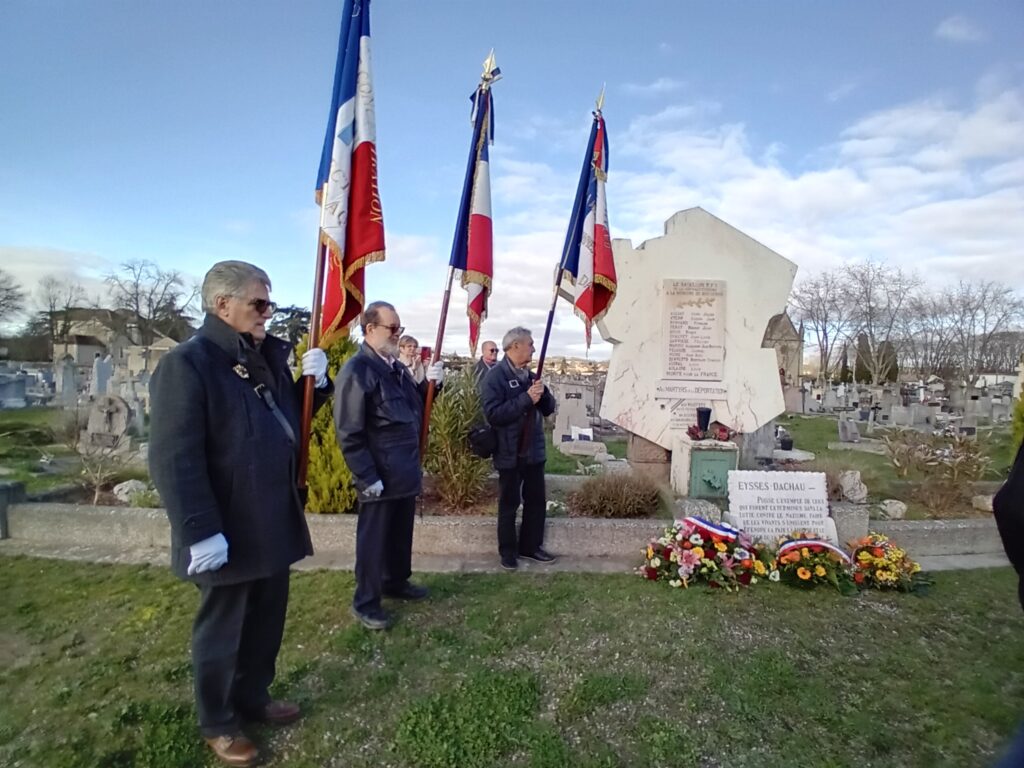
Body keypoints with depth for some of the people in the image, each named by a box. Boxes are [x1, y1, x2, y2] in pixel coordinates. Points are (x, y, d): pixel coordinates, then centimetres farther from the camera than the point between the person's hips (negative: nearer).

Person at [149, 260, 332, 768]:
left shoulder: (267, 359, 8)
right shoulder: (186, 364, -18)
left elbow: (290, 420, 19)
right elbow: (174, 460, -22)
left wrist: (314, 380, 1)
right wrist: (201, 532, -24)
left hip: (274, 524, 8)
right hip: (228, 533, -8)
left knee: (267, 621, 22)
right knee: (222, 630, 13)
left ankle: (253, 697, 44)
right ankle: (217, 724, 35)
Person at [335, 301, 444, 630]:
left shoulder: (397, 367, 11)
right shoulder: (356, 371, -17)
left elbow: (414, 407, 20)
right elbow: (349, 433, -20)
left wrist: (428, 383, 1)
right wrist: (367, 477, -20)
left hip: (406, 471, 8)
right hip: (379, 475, -8)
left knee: (402, 533, 21)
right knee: (373, 538, 7)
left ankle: (397, 581, 40)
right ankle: (365, 602, 23)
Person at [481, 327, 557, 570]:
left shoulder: (530, 375, 11)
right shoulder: (495, 376, -13)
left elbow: (549, 409, 11)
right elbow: (493, 414, -24)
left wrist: (542, 394, -10)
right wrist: (526, 398, -26)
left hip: (534, 451, 7)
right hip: (510, 453, -7)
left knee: (537, 501, 13)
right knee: (509, 504, 7)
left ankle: (531, 546, 29)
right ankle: (508, 552, 22)